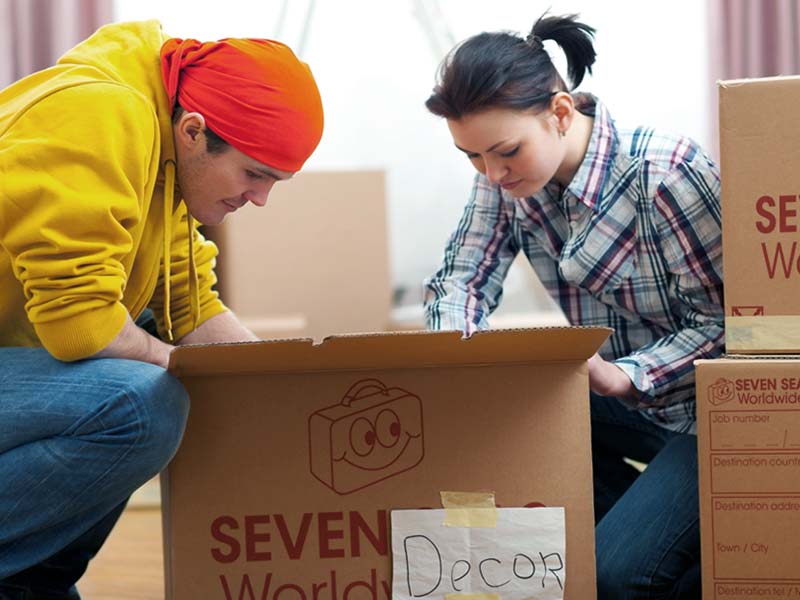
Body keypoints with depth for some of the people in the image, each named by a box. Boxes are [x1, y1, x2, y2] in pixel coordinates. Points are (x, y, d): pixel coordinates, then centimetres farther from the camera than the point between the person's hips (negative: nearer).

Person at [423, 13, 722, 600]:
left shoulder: (667, 175, -25)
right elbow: (462, 278, -2)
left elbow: (721, 318, -20)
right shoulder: (507, 175, -6)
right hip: (624, 396, 8)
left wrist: (627, 375, -32)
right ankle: (646, 523, 5)